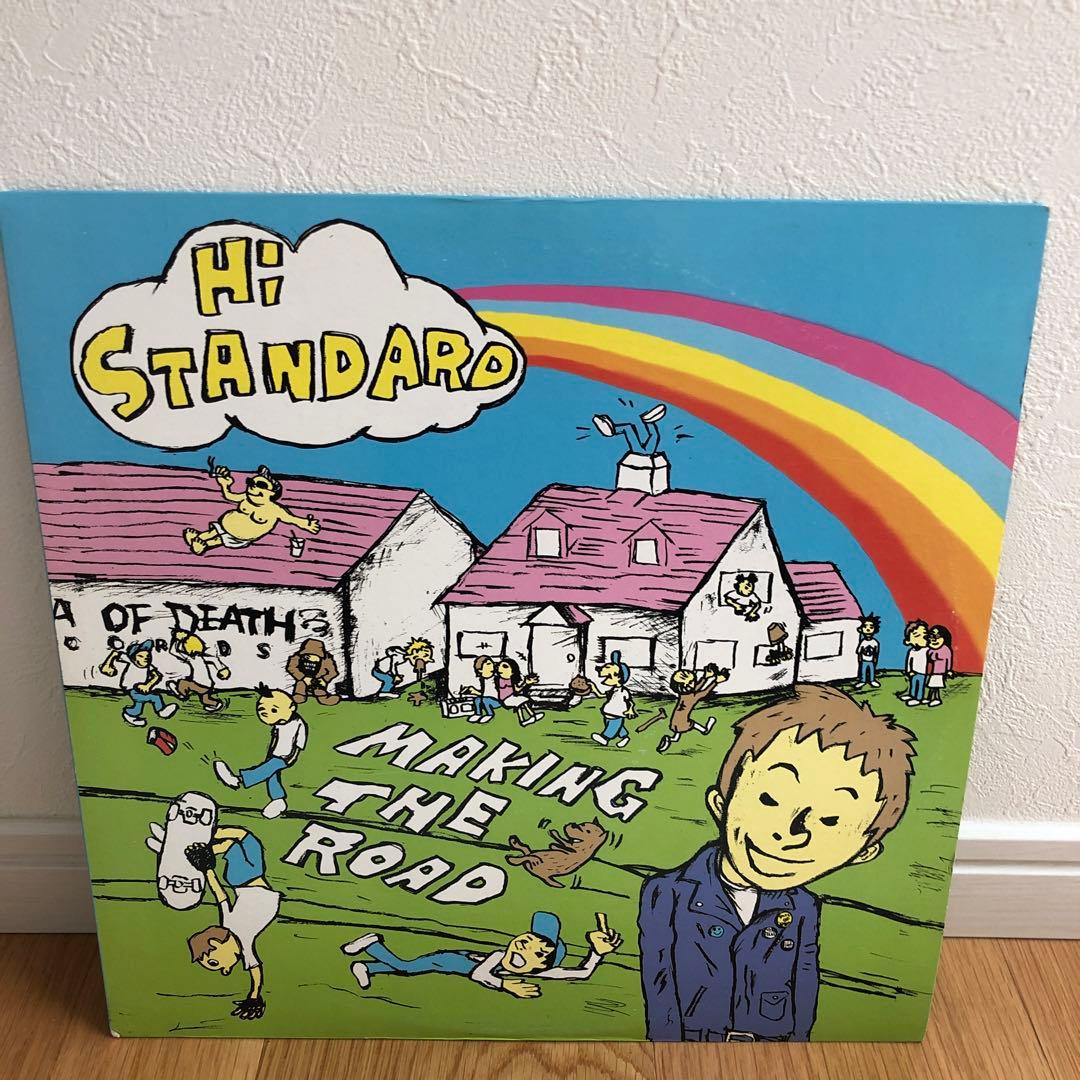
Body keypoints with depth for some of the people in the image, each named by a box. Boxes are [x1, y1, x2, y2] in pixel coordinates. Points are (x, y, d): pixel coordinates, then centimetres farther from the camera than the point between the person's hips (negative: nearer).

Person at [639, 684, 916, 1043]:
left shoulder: (802, 911, -6)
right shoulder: (669, 896, -15)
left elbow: (804, 993, 2)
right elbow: (659, 993, -10)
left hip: (774, 1040, 2)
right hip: (693, 1038, -2)